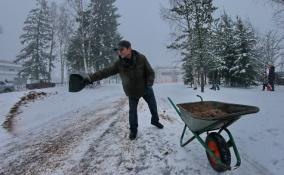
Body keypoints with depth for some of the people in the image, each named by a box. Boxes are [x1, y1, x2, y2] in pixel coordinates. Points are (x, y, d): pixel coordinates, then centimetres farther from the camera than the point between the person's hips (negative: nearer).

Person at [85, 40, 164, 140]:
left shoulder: (141, 58, -21)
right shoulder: (119, 63, -17)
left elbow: (150, 73, -13)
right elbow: (105, 72, -18)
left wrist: (149, 84, -28)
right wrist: (90, 78, -24)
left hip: (145, 89, 0)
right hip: (132, 91, 0)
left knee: (153, 106, 16)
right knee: (132, 111, 4)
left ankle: (155, 121, 45)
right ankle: (133, 130, 27)